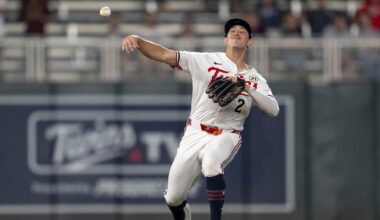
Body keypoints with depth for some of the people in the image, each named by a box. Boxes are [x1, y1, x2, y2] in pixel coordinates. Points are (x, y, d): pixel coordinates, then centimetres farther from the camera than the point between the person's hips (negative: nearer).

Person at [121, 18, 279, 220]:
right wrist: (136, 40, -23)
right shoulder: (207, 60, 2)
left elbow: (273, 110, -11)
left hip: (226, 136, -1)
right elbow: (164, 55, -6)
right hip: (195, 134, 1)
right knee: (173, 199, 2)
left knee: (211, 162, -37)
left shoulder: (255, 78, 5)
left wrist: (246, 88, -25)